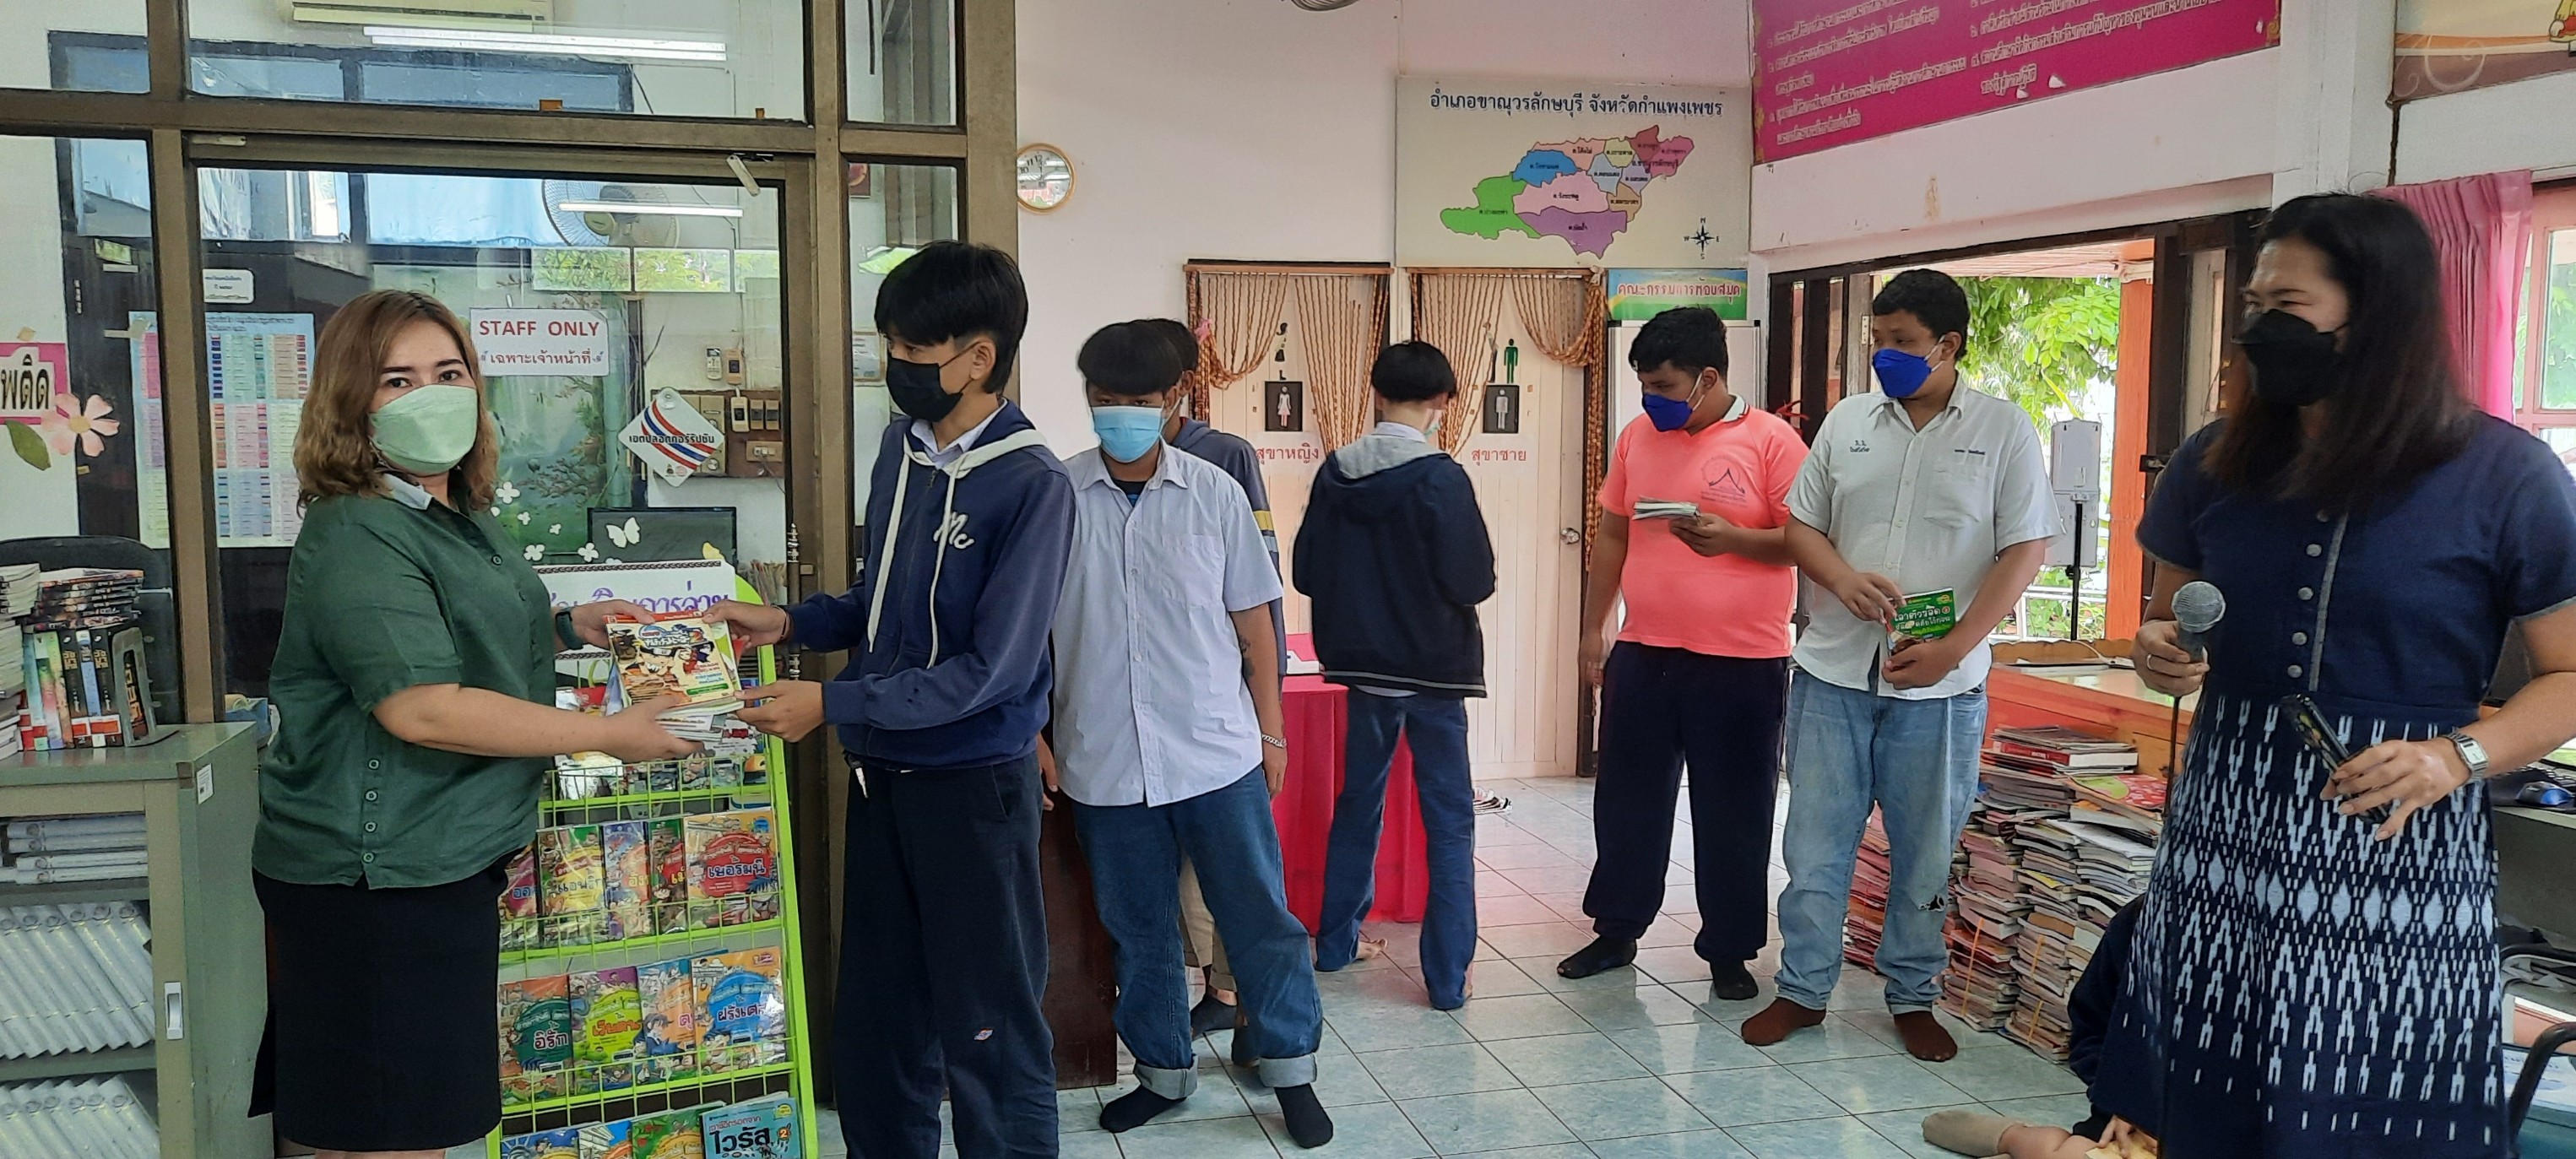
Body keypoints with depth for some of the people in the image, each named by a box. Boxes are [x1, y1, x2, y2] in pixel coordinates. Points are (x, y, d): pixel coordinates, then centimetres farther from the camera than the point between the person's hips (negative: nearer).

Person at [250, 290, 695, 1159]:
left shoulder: (461, 521, 14)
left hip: (444, 862, 10)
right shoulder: (357, 537, -19)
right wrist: (608, 734, -23)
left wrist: (564, 628, 14)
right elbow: (421, 706, -29)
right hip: (375, 882, -10)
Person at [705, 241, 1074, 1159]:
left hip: (973, 783, -7)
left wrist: (833, 704, -19)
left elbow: (990, 670, -20)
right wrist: (789, 623, 2)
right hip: (882, 774, 7)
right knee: (876, 1017, 18)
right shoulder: (901, 447, 5)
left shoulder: (1031, 486, -17)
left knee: (988, 1030, 5)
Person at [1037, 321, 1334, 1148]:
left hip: (1218, 754, 0)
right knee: (1138, 929, 14)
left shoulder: (1214, 493, -1)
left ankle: (1290, 1067, 24)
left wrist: (1272, 732, 6)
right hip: (1104, 761, 1)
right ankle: (1164, 1070, 32)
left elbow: (1253, 620, 5)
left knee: (1260, 915, 7)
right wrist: (1032, 734, 1)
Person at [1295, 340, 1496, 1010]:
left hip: (1362, 662, 5)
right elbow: (1474, 582, -16)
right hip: (1433, 666, -5)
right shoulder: (1441, 477, -16)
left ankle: (1337, 941, 31)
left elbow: (1307, 573, 2)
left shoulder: (1335, 473, -2)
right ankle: (1448, 975, 5)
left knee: (1358, 803, 19)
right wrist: (1429, 585, 5)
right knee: (1448, 821, 4)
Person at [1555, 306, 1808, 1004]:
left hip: (1741, 665, -4)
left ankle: (1728, 952, 22)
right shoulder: (1639, 436, 7)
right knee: (1626, 802, 13)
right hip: (1641, 656, 5)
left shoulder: (1772, 441, -8)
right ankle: (1617, 931, 29)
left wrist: (1732, 539, -24)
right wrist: (1593, 628, 12)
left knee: (1732, 815, 7)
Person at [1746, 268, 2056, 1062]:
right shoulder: (1848, 420, 7)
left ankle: (1913, 996, 25)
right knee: (1815, 840, 7)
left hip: (1938, 684, -2)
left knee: (1925, 850, 10)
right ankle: (1803, 987, 20)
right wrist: (1843, 579, -11)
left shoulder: (2003, 431, -2)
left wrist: (1952, 646, -15)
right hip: (1833, 671, 3)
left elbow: (2025, 549, -5)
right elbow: (1801, 524, 10)